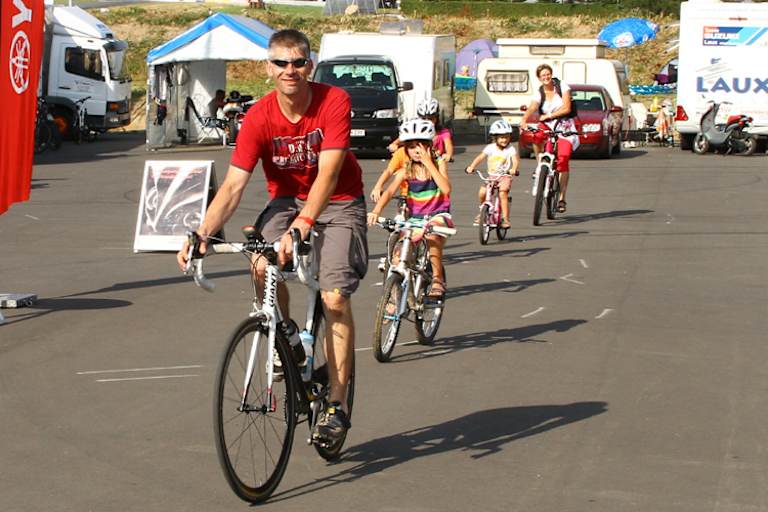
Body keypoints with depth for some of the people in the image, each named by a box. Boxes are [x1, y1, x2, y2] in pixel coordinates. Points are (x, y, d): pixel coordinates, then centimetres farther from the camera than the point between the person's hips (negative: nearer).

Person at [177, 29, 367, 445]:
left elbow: (328, 172, -31)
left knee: (335, 298, -15)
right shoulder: (259, 117, -16)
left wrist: (302, 224, -44)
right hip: (286, 199, 2)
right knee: (262, 266, -28)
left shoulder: (334, 102, -22)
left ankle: (337, 405, -4)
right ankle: (286, 334, 4)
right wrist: (202, 234, -33)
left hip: (338, 202, -2)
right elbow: (233, 185, -19)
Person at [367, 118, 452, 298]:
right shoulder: (406, 170, -2)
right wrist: (376, 211, -34)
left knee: (432, 234, -36)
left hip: (438, 215, -3)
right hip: (415, 217, 3)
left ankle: (438, 278, -19)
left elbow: (446, 189, -23)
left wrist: (428, 163, -24)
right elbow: (390, 191, -16)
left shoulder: (438, 163, -6)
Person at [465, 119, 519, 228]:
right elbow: (480, 157, -4)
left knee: (503, 193, -27)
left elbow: (516, 159, -19)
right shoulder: (491, 148, 1)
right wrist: (471, 167, -19)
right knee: (482, 192, -19)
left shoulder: (510, 149, -5)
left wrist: (514, 169, -41)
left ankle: (505, 218, -18)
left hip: (505, 176, -2)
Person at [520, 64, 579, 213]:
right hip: (547, 125, 2)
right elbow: (531, 109, -20)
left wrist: (548, 115, -20)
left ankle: (562, 198, -10)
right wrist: (524, 120, -41)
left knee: (563, 160, -15)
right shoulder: (539, 94, -2)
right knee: (537, 137, -34)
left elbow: (566, 108, -13)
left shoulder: (562, 86, -5)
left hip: (564, 126, -2)